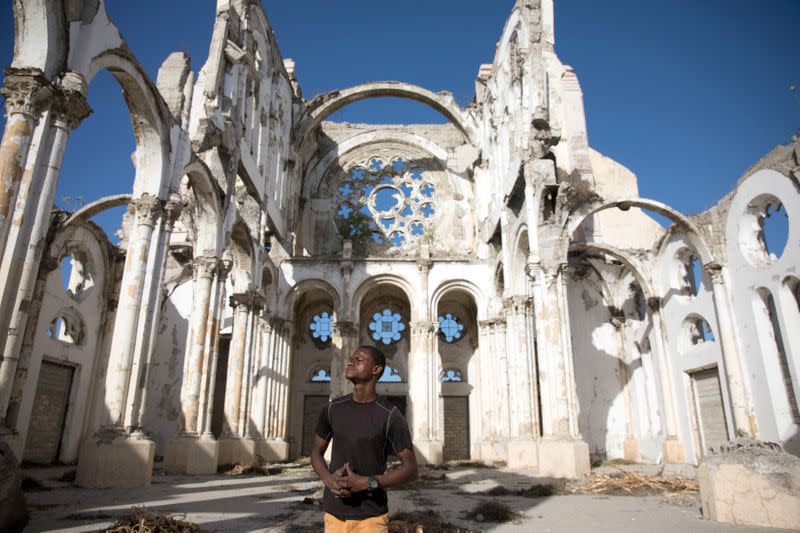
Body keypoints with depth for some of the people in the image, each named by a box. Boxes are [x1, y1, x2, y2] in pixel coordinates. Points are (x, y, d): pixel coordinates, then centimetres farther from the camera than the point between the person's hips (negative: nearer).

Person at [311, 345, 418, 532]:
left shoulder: (391, 416, -12)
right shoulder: (333, 408, 0)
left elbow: (411, 470, -10)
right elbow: (316, 452, 10)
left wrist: (365, 483, -21)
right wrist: (329, 480, -11)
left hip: (371, 517, -3)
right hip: (334, 513, 3)